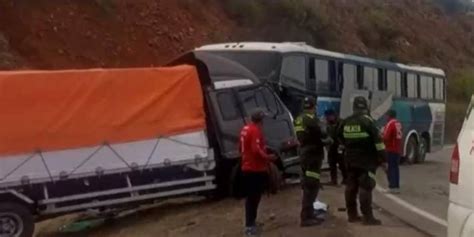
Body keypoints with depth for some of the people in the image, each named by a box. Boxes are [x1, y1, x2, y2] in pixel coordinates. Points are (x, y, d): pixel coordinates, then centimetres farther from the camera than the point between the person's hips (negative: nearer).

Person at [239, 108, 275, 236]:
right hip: (256, 169, -9)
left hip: (247, 168, 9)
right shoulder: (255, 130, -17)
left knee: (250, 197, 16)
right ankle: (250, 226, -3)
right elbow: (256, 150, -26)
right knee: (254, 197, -4)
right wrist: (267, 157, -13)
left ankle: (251, 223, 25)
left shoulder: (245, 129, 12)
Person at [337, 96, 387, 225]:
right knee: (366, 187, -7)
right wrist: (383, 157, -10)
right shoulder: (367, 121, -12)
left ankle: (352, 214, 19)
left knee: (351, 186, 12)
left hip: (351, 159, 7)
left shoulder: (345, 122, 6)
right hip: (366, 160, -6)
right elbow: (377, 140, -15)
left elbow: (341, 138, 22)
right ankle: (368, 217, -7)